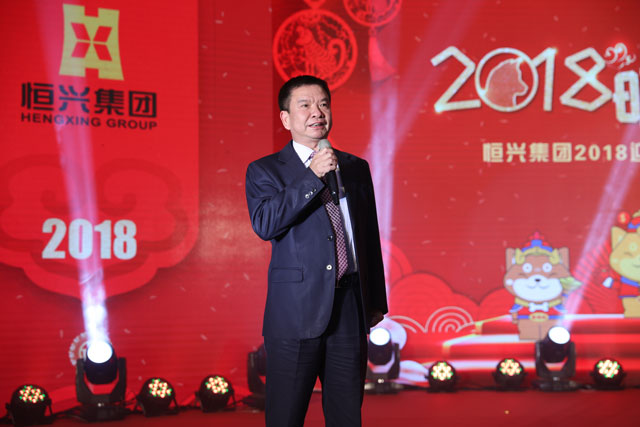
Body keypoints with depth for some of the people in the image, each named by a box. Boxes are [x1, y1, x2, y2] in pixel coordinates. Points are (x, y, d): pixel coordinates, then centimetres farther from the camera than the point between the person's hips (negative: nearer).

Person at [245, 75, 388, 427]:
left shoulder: (356, 168, 14)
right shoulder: (264, 171, 2)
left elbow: (370, 237, 16)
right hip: (297, 312, -3)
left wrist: (376, 301, 14)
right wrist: (313, 177, -18)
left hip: (351, 311, 4)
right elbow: (264, 224, -17)